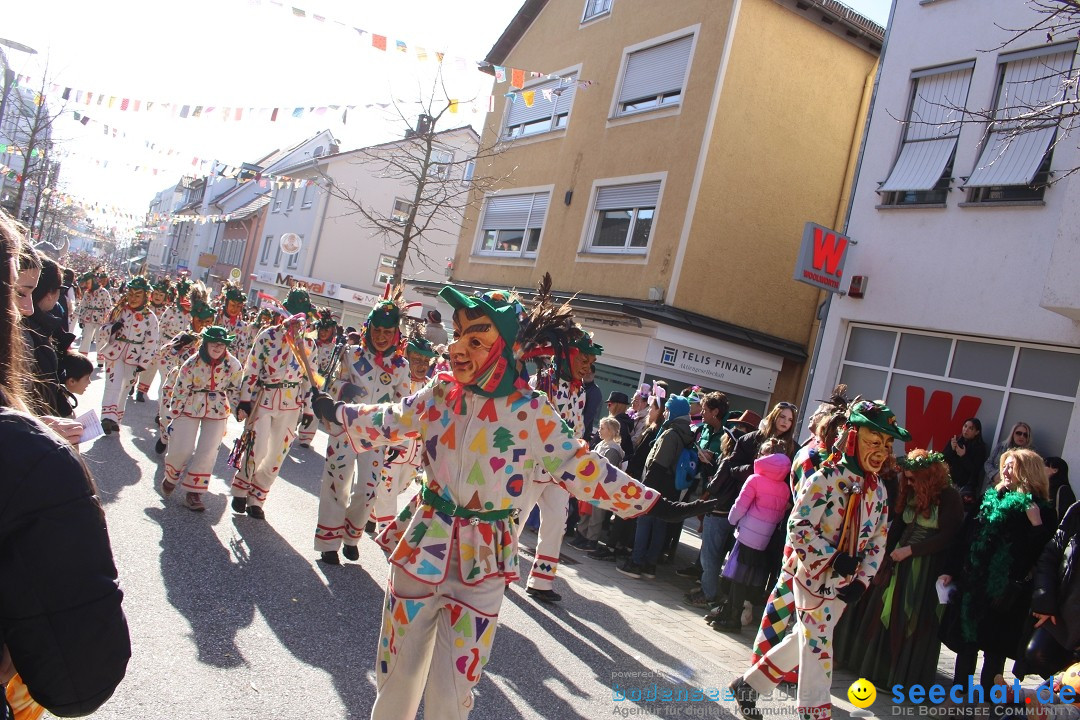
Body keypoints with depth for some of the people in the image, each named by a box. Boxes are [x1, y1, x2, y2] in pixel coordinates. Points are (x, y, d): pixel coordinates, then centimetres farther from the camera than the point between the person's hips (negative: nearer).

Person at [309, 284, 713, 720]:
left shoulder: (533, 415, -13)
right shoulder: (439, 394, -4)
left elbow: (583, 471, -4)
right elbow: (388, 422, 15)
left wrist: (655, 505, -4)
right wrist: (336, 412, 27)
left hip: (480, 567, -2)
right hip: (420, 548, 3)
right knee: (397, 671, 17)